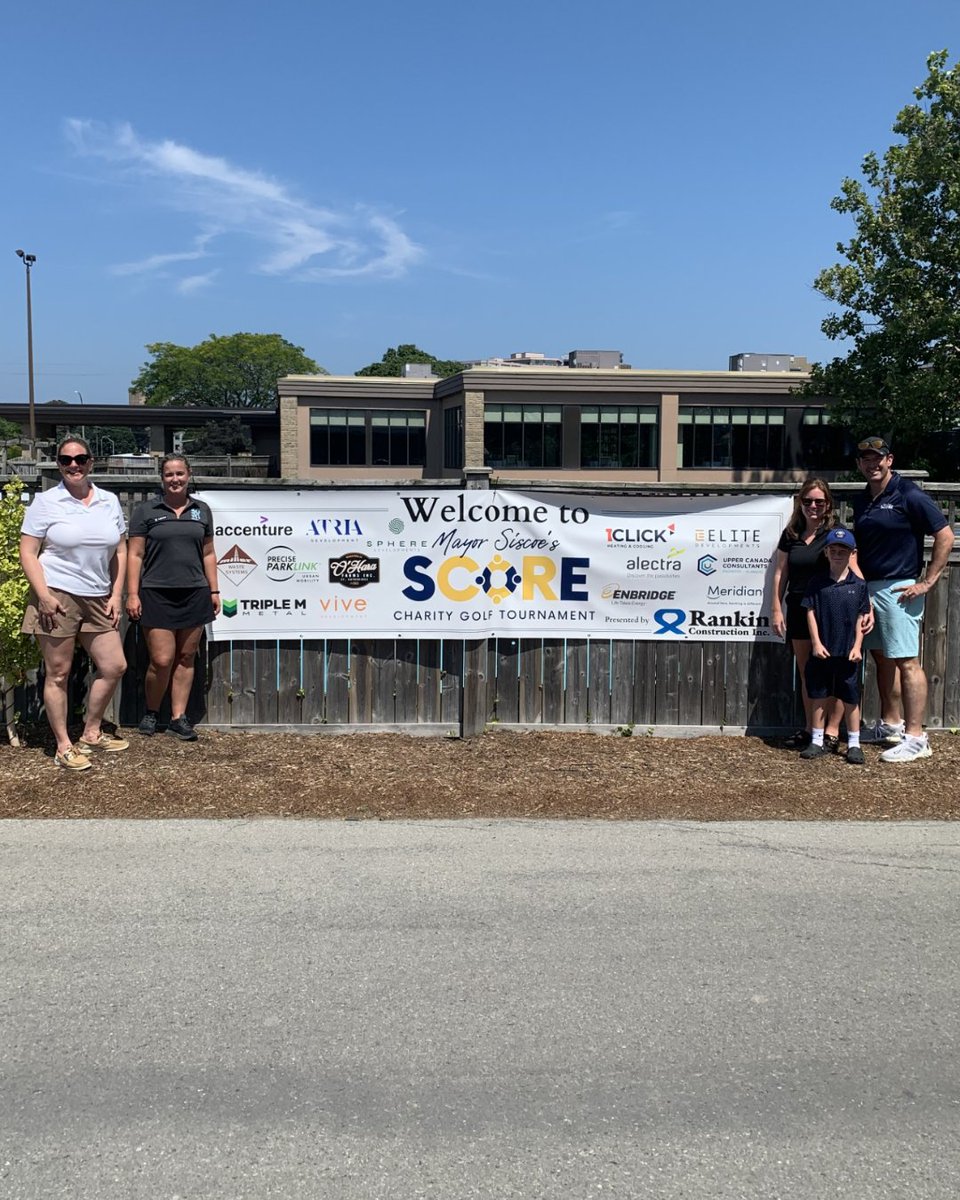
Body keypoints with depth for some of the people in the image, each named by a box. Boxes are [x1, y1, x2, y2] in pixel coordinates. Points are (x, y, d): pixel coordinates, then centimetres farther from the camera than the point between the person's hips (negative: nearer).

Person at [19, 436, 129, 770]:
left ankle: (91, 734, 24)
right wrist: (43, 595, -15)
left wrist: (116, 595, 6)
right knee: (58, 673, 1)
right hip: (57, 598, -5)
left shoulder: (109, 502, 9)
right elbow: (28, 553, -5)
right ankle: (63, 746, 12)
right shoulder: (45, 502, -3)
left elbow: (119, 551, 13)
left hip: (97, 600, 5)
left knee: (114, 666, 7)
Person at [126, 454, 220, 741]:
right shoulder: (146, 511, 2)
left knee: (186, 658, 6)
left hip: (194, 594, 3)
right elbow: (135, 555, -1)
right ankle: (151, 712, 17)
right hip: (156, 595, -3)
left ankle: (178, 717, 15)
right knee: (162, 660, -6)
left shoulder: (202, 510, 12)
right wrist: (132, 594, -7)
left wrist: (214, 590, 10)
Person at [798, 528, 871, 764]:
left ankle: (854, 744, 16)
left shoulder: (858, 585, 1)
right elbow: (810, 612, 1)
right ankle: (817, 742, 19)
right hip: (822, 651, 1)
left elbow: (861, 618, 2)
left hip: (848, 653, -1)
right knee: (819, 697, 9)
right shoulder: (817, 583, 1)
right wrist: (816, 643, -6)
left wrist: (857, 646, -5)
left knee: (851, 699, 6)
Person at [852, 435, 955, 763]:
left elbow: (945, 536, -11)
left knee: (906, 662, -8)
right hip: (867, 588, 8)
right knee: (882, 658, 15)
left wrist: (927, 582, -13)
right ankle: (890, 724, 28)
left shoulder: (908, 495, -9)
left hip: (898, 589, -8)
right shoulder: (862, 500, 13)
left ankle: (915, 738, -5)